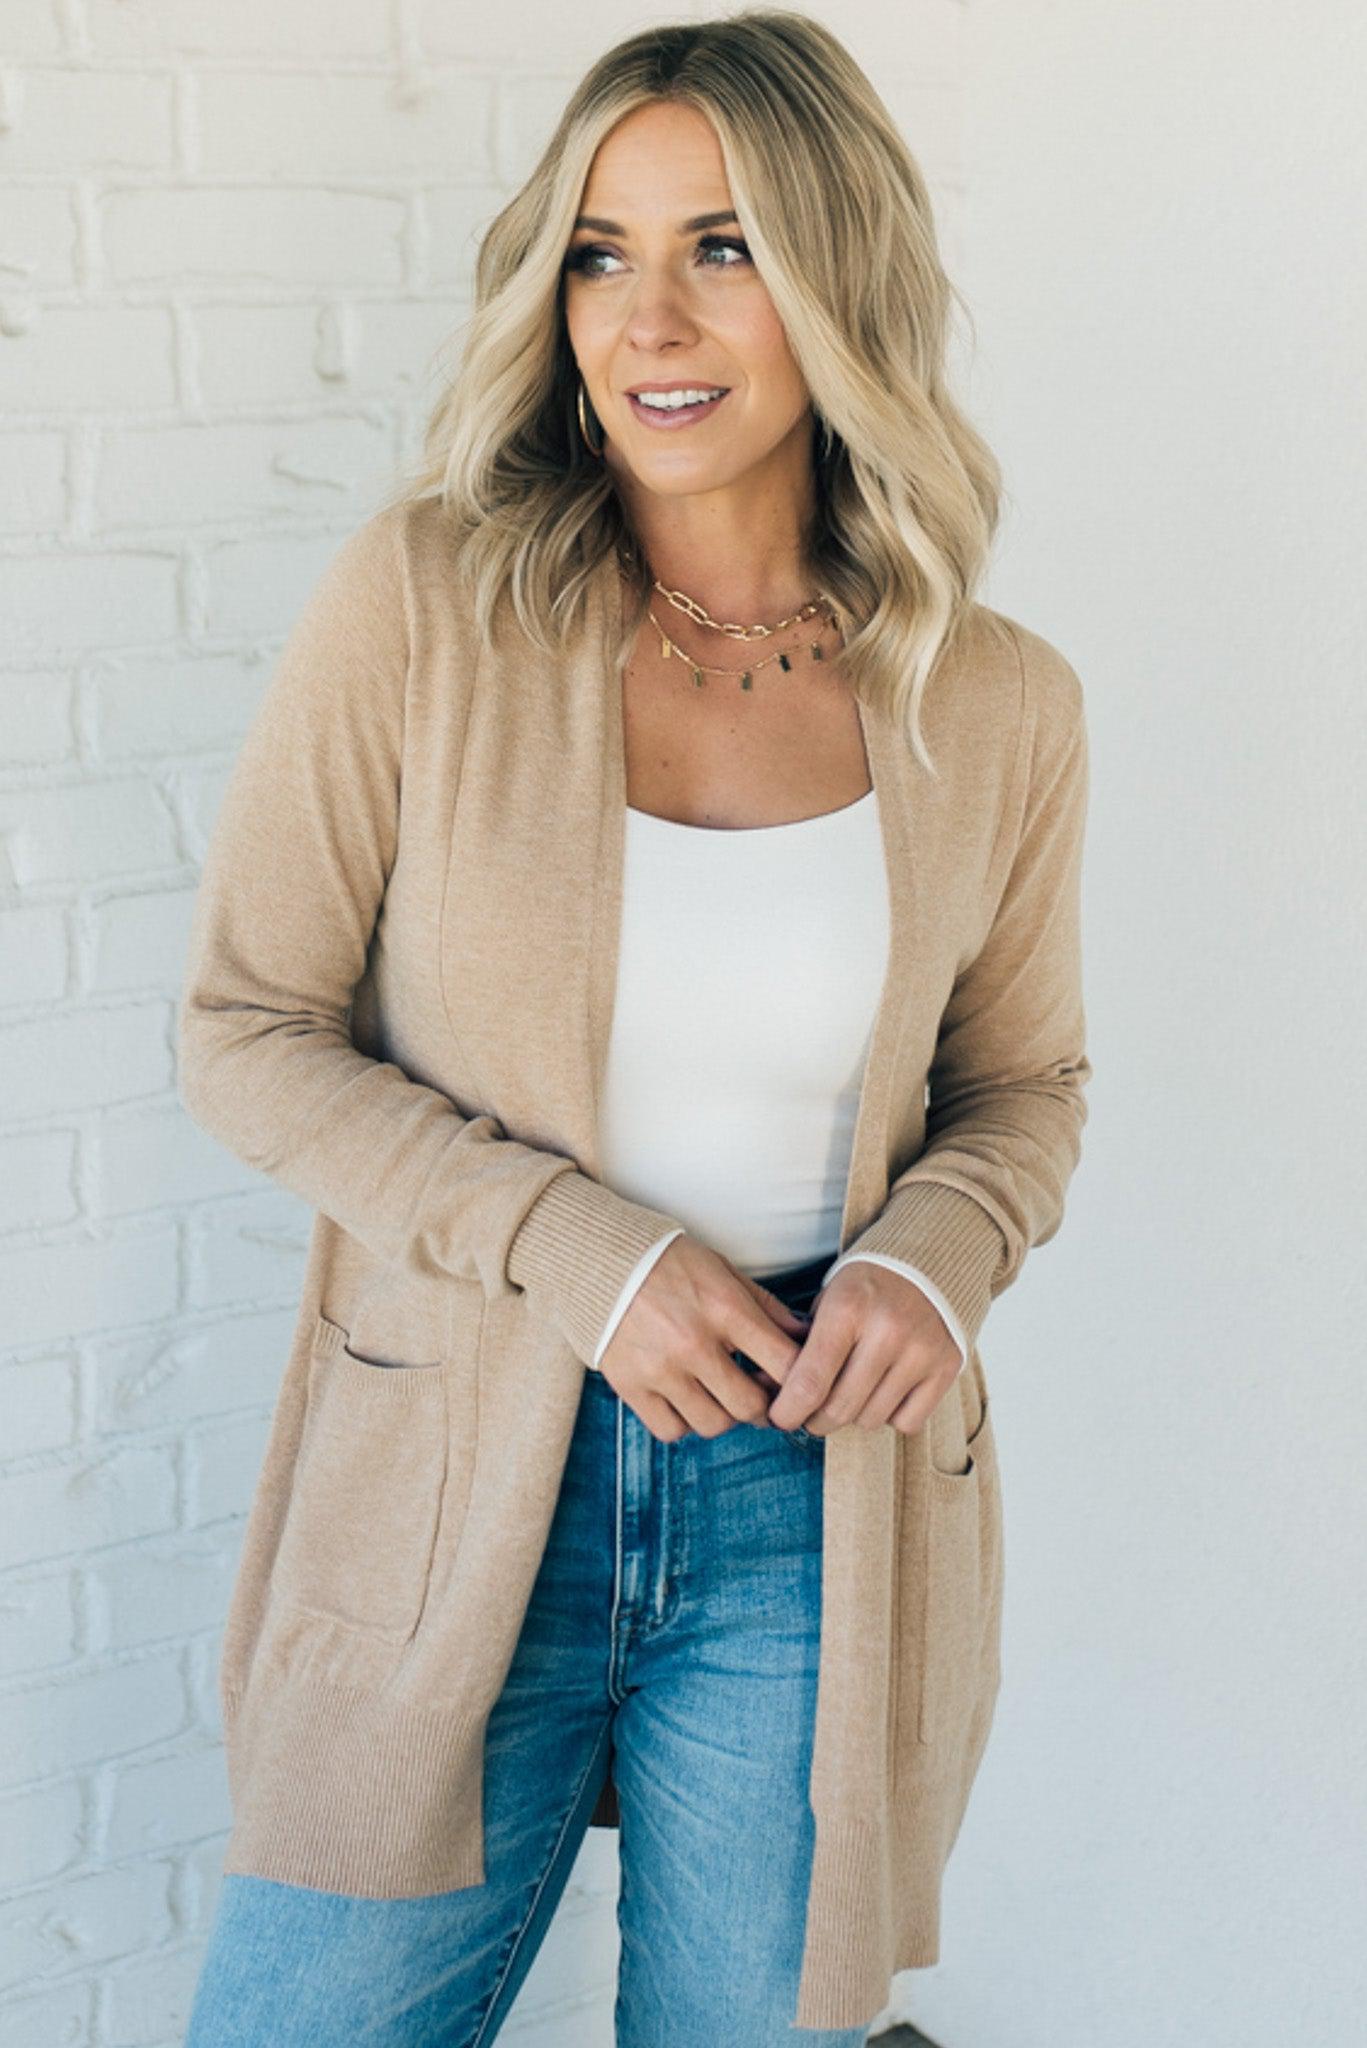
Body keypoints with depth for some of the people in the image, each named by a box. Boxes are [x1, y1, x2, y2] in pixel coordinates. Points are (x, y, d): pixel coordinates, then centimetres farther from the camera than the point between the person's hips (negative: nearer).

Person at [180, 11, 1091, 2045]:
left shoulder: (996, 708, -2)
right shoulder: (420, 604, -9)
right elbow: (246, 1029, -5)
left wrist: (935, 1259, -11)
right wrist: (583, 1256, -16)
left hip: (814, 1515, 2)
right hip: (458, 1496, -1)